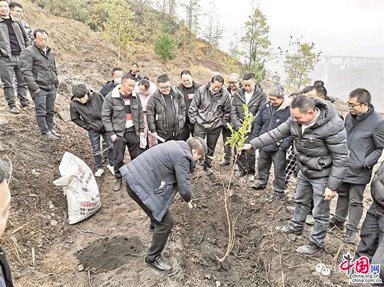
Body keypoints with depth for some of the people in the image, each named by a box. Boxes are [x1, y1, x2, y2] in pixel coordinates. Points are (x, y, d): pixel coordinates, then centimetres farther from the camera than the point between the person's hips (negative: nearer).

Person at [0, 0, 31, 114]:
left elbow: (26, 38, 20)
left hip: (20, 56, 3)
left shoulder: (17, 22, 15)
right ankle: (12, 105, 6)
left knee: (23, 81, 6)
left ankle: (24, 101, 15)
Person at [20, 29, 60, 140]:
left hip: (51, 87, 6)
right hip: (39, 88, -6)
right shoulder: (28, 52, -8)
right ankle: (46, 132, 4)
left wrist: (56, 82, 17)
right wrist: (34, 88, -18)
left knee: (50, 110, 12)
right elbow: (26, 72, -14)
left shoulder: (50, 52, 15)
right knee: (41, 112, -3)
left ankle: (51, 129, 24)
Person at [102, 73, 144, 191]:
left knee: (136, 156, 12)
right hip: (119, 133, -3)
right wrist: (111, 133, -10)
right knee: (118, 158, 7)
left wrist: (141, 130, 7)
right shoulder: (111, 97, -11)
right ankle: (118, 179, 26)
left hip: (133, 131, 3)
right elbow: (105, 116, -7)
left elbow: (140, 114, 10)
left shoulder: (135, 96, 1)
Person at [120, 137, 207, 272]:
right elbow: (184, 189, -17)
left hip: (135, 176, 10)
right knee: (166, 222, -2)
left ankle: (156, 222, 61)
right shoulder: (183, 156, -17)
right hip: (140, 185, -10)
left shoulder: (177, 145, 13)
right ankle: (153, 258, 16)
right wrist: (189, 199, 5)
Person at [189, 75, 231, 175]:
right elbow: (193, 107, -3)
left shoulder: (225, 94, -10)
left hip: (216, 126, 2)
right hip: (200, 124, -1)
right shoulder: (202, 90, -11)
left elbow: (227, 111, 3)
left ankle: (208, 166, 33)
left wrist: (222, 123, 3)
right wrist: (194, 120, -4)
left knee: (211, 147, 15)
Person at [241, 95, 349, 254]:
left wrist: (333, 186, -22)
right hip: (304, 170, 7)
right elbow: (276, 133, -2)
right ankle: (296, 226, 51)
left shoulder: (333, 126, -31)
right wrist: (252, 144, -7)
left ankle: (316, 243, 31)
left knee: (320, 212, 10)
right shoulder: (295, 120, -12)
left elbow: (341, 158, -25)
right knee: (300, 201, 27)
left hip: (322, 175, -7)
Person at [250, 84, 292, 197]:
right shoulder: (265, 106, 2)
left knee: (279, 170, 7)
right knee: (262, 165, 22)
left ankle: (279, 191, 24)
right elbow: (258, 123, 11)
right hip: (264, 144, 6)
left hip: (278, 146, -5)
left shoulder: (289, 109, -15)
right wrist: (253, 139, 8)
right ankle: (262, 182, 44)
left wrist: (285, 144, -19)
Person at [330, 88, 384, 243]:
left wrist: (365, 163, -18)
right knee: (342, 195, 21)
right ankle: (338, 220, 37)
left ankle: (352, 229, 21)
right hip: (343, 166, 6)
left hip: (359, 171, -6)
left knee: (355, 201, 7)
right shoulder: (350, 116, 0)